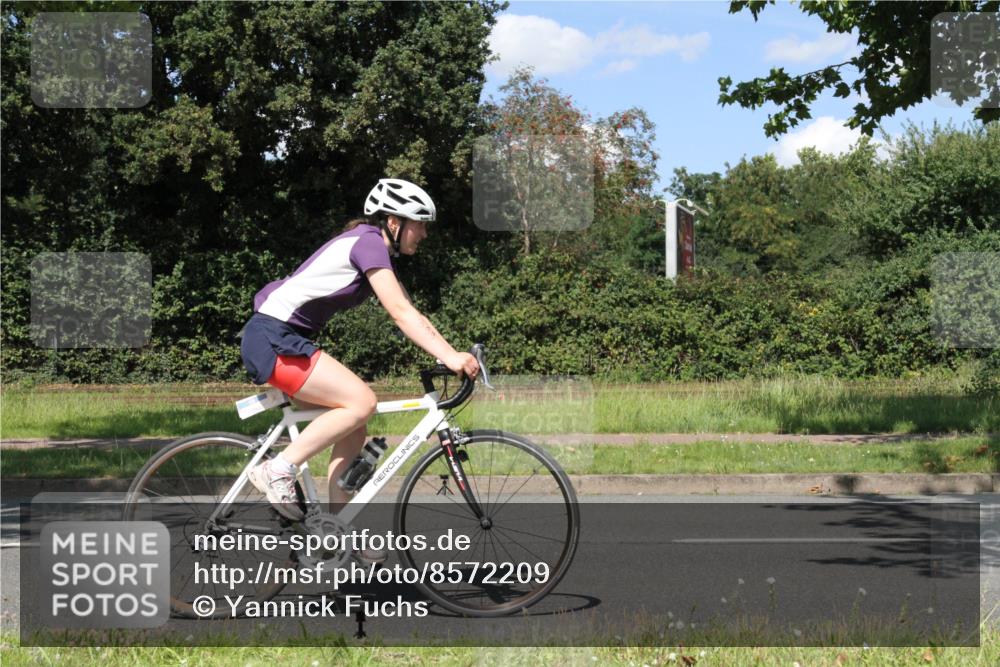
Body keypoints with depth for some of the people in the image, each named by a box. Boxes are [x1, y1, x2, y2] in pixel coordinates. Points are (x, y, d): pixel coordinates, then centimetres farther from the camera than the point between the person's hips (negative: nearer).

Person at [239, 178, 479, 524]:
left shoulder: (378, 251, 17)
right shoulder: (368, 242, -13)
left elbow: (412, 315, 15)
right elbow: (400, 313, -22)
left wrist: (454, 355, 5)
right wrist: (450, 357, -27)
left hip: (286, 339, 10)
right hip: (272, 338, -10)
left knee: (353, 431, 5)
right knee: (361, 401, -20)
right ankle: (278, 470, -14)